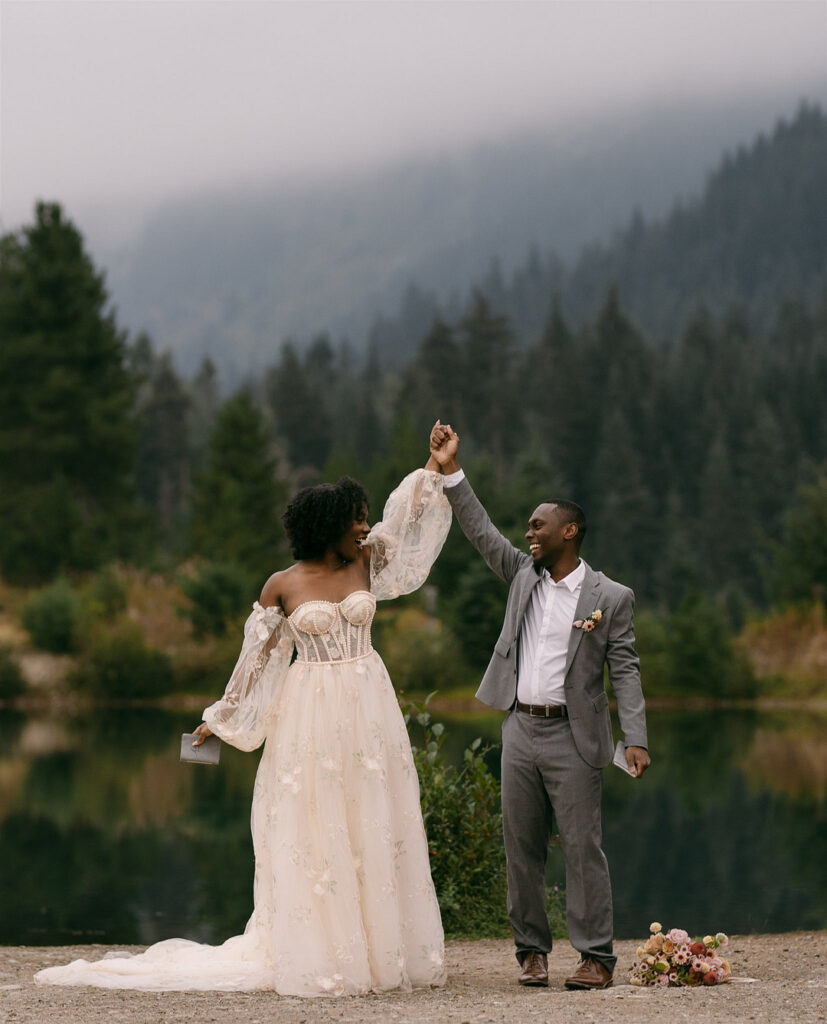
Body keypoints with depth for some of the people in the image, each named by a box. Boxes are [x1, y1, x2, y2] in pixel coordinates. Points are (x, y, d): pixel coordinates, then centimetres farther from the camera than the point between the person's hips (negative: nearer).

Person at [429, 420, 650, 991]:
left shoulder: (610, 598, -3)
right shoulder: (524, 575, 11)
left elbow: (625, 671, -6)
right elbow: (481, 531, 8)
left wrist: (636, 739, -15)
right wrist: (452, 470, 0)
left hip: (573, 738, -5)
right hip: (520, 732, 5)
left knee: (583, 848, -5)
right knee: (522, 848, 7)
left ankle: (596, 956, -1)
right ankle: (532, 949, 15)